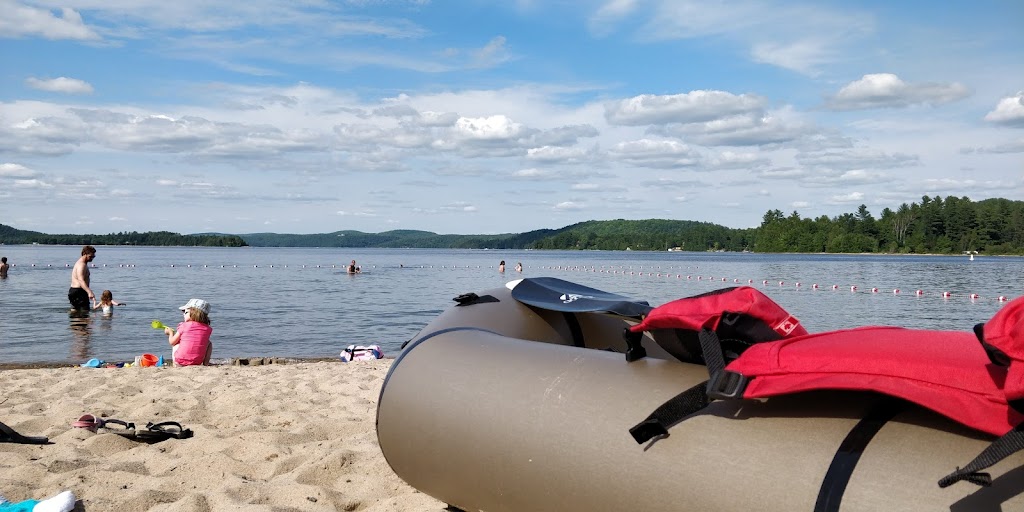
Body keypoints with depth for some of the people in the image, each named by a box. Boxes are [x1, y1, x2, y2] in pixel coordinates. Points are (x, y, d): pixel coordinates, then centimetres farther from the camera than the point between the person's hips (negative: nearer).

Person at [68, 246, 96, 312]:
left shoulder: (81, 263, 17)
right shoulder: (82, 265, -19)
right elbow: (81, 281, -34)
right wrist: (89, 292, -47)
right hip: (79, 291, -11)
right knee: (85, 311, -12)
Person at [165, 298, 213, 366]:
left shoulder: (184, 325, -6)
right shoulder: (207, 329, -1)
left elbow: (172, 342, 4)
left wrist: (171, 332, 24)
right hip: (197, 362, 1)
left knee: (176, 343, 29)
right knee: (209, 343, 24)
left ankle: (175, 364, 20)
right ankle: (206, 363, 12)